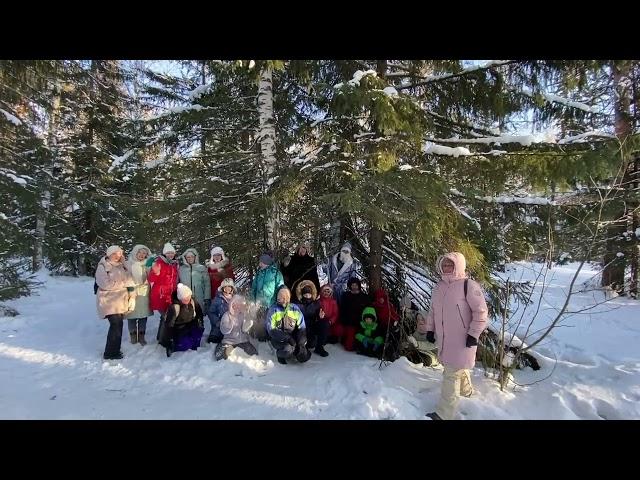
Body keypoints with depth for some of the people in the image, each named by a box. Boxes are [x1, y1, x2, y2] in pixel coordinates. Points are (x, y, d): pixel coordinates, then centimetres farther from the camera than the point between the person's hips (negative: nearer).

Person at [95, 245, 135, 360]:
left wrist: (132, 297, -1)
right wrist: (123, 283, -8)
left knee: (118, 325, 6)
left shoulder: (122, 266, 15)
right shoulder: (102, 267, -3)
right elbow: (105, 284, -14)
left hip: (121, 301, 6)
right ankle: (110, 353, -1)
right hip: (109, 301, -6)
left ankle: (114, 350, 19)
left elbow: (130, 281, 10)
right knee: (116, 325, -12)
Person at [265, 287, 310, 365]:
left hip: (293, 336, 3)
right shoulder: (273, 310, -7)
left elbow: (302, 327, 2)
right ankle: (279, 353, 3)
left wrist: (301, 342, -13)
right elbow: (271, 330, -13)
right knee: (288, 350, -34)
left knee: (304, 358, -13)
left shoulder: (295, 308, 1)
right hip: (278, 338, -3)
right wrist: (287, 338, -23)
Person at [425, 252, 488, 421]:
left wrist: (473, 334, -15)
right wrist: (430, 329, 14)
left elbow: (481, 311, -14)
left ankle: (443, 413, -4)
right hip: (444, 338, 7)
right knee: (458, 367, 24)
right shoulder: (439, 286, 9)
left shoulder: (469, 285, -14)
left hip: (462, 339, -7)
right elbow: (432, 310, 18)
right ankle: (466, 390, 49)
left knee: (452, 373, -7)